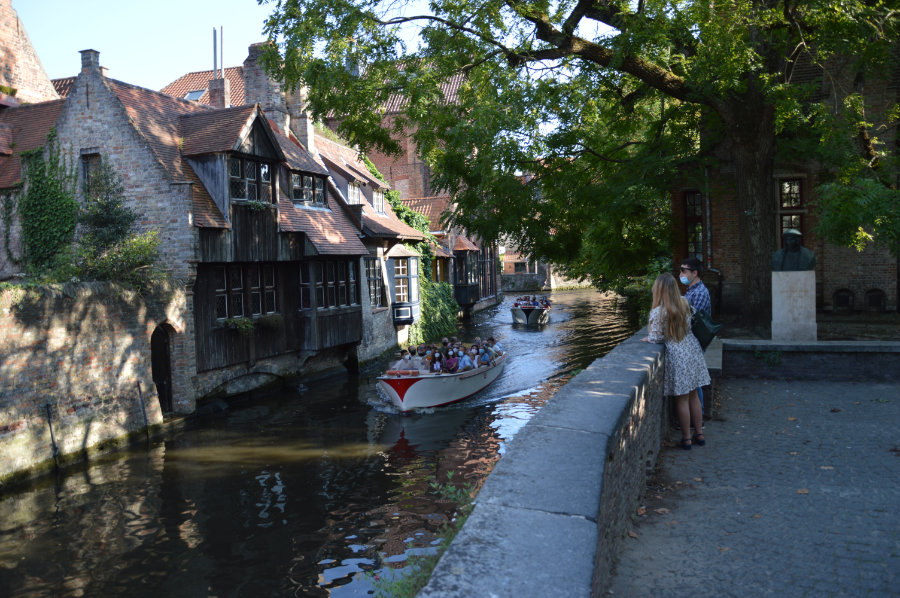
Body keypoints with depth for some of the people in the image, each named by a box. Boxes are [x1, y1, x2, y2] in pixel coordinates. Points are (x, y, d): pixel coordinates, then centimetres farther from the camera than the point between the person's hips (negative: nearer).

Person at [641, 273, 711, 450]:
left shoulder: (658, 312, -18)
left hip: (677, 355, -6)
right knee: (693, 396, 17)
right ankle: (699, 434, 27)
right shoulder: (684, 303, 0)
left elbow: (657, 337, -15)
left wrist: (645, 339, 5)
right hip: (692, 350, 6)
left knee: (682, 399, 4)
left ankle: (686, 438, 14)